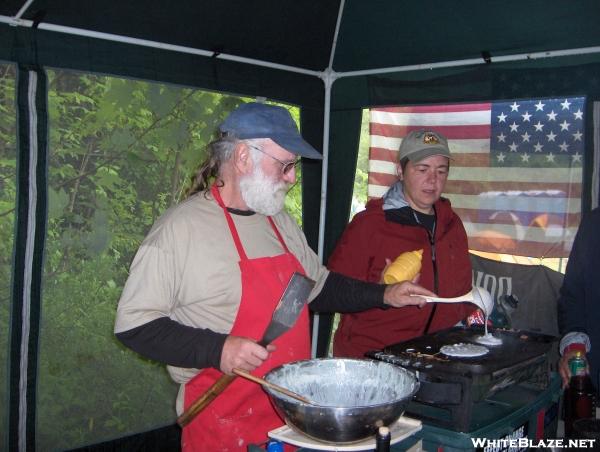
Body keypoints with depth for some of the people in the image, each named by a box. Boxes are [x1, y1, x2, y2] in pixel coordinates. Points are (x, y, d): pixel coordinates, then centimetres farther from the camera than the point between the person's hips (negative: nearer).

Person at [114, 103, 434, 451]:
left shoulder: (281, 222, 8)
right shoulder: (178, 229, -16)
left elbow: (321, 286, 20)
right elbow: (133, 323, -15)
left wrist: (384, 296, 9)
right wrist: (217, 349, -25)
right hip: (222, 422, -6)